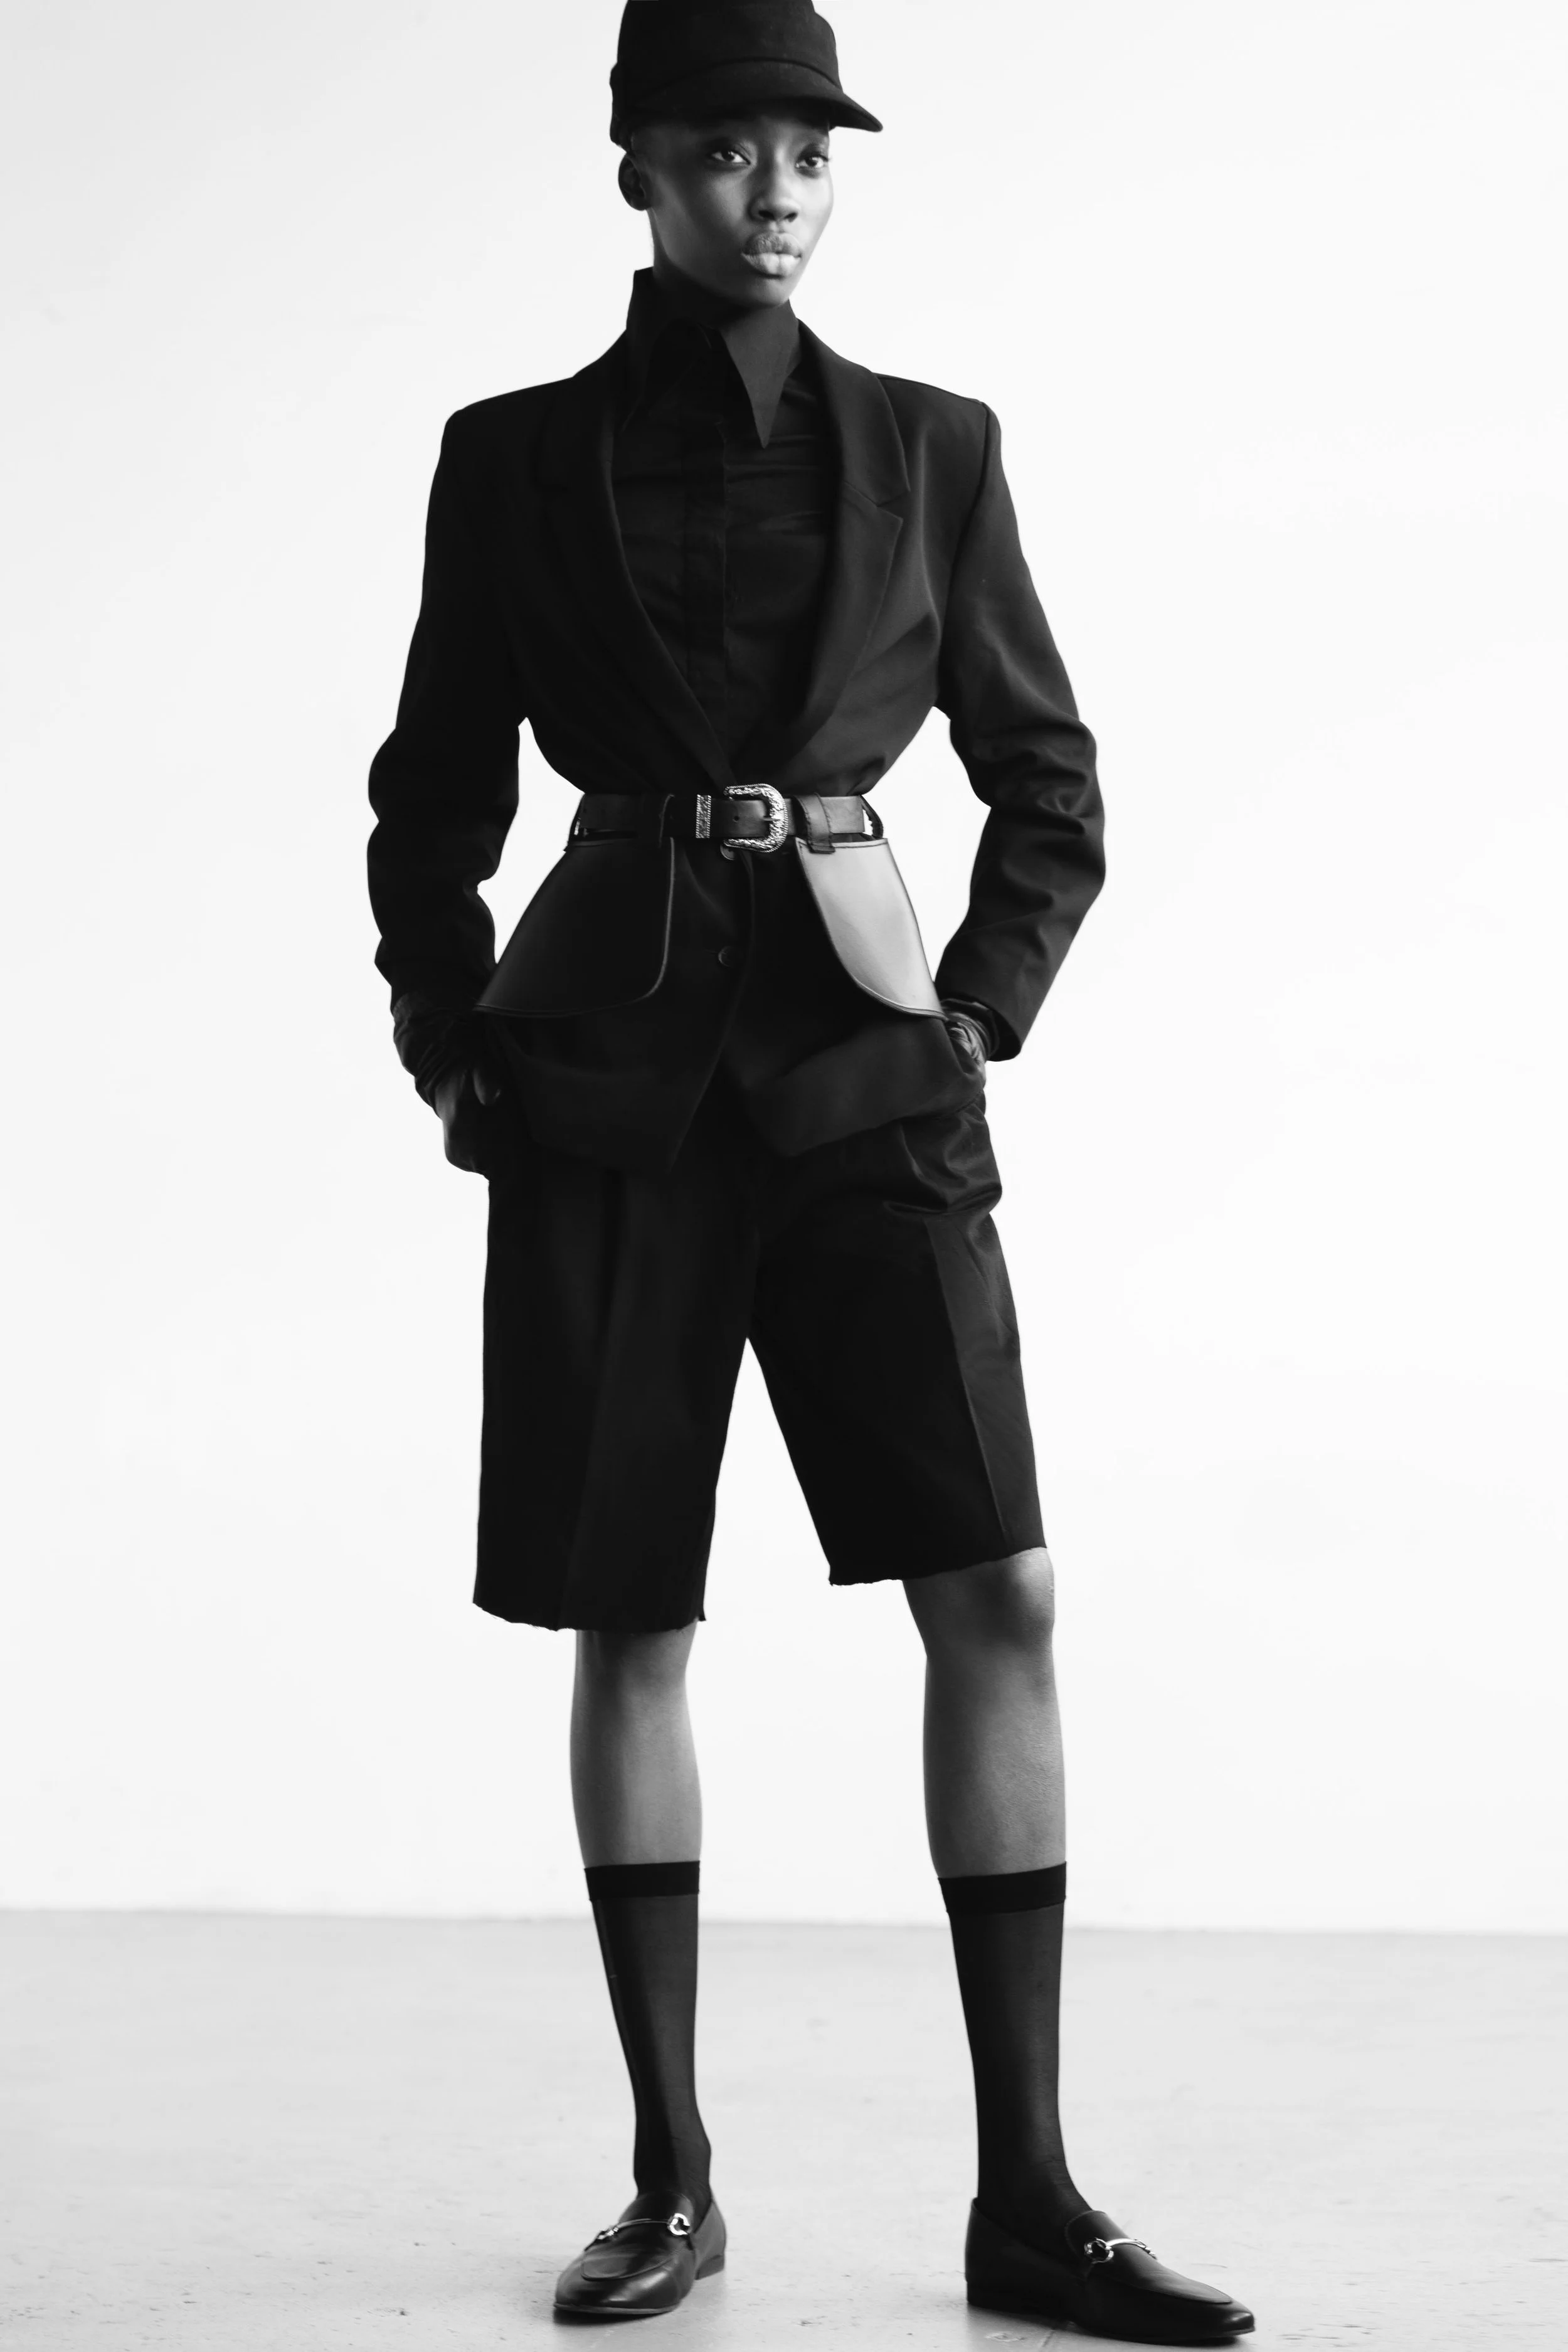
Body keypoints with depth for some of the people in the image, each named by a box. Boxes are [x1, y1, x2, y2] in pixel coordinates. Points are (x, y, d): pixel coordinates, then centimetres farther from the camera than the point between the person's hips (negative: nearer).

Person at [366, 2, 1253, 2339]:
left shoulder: (930, 449, 6)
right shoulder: (515, 458, 5)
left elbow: (1052, 789, 12)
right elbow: (432, 803, 11)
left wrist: (978, 1016, 0)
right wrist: (455, 1056, 2)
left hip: (867, 1078, 1)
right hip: (613, 1087, 0)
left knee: (998, 1597, -9)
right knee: (627, 1625, 2)